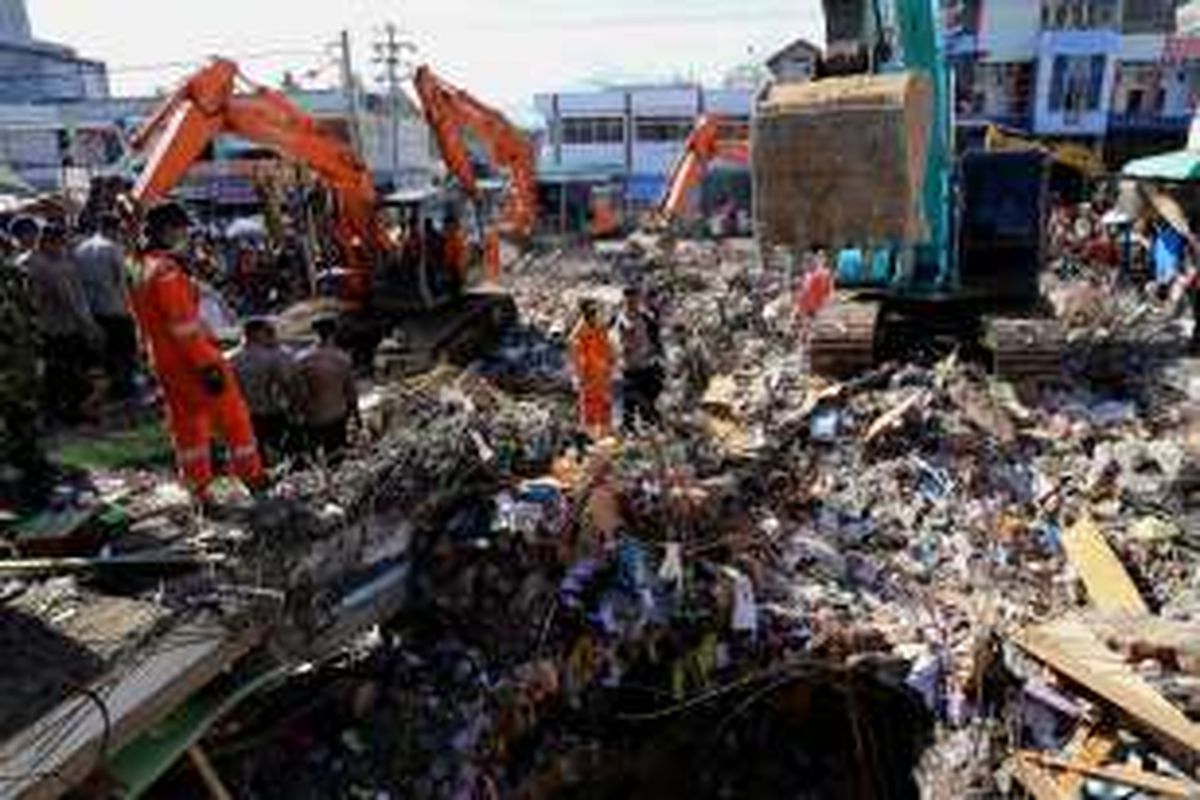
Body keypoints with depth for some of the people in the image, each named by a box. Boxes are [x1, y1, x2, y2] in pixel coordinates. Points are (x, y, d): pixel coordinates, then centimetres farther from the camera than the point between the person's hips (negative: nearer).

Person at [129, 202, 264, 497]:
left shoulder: (145, 271, 13)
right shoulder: (167, 270, -19)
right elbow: (183, 323, -24)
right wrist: (207, 364, -24)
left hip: (165, 363, 9)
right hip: (191, 360, -9)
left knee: (186, 423, 13)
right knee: (233, 414, 3)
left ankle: (199, 489, 20)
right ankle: (253, 476, 13)